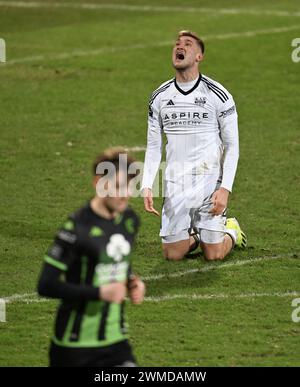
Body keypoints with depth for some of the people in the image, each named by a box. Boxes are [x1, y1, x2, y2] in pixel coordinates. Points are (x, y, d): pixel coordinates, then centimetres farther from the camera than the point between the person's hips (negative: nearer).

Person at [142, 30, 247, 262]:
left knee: (213, 255, -4)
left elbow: (232, 146, -3)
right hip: (175, 186, 3)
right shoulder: (160, 97, 5)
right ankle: (195, 237, 32)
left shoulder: (217, 95, -5)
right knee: (173, 255, -1)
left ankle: (231, 232, 29)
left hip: (210, 182, -3)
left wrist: (225, 188, -13)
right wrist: (147, 186, -2)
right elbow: (153, 147, 10)